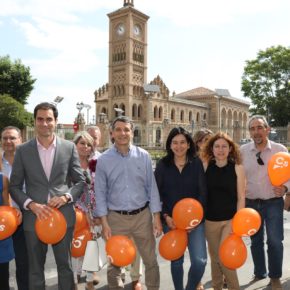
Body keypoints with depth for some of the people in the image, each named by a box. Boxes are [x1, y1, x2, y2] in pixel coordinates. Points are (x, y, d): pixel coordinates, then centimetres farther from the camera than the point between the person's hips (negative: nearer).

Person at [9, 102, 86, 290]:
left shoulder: (69, 148, -1)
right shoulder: (23, 150, -1)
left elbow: (80, 181, 3)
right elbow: (14, 186, 2)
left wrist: (66, 197, -15)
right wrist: (31, 205, -14)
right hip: (34, 218, 1)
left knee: (65, 266, 15)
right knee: (35, 269, 16)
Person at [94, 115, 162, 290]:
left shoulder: (143, 156, -3)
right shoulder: (104, 159, -4)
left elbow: (152, 187, 0)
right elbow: (100, 192, -2)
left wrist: (157, 217, -3)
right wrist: (104, 223, -6)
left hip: (142, 215, 1)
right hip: (116, 217, 0)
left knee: (151, 260, 13)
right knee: (114, 263, 14)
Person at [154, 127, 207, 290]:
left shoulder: (197, 164, -1)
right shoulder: (163, 165, -1)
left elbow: (203, 192, -2)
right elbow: (157, 194, 0)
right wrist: (165, 216, -9)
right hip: (171, 220, 1)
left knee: (200, 260, -9)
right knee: (176, 260, 11)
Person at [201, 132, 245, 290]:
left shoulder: (237, 168, -5)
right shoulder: (206, 166, -2)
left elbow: (241, 197, -4)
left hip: (230, 220, -2)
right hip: (210, 220, 2)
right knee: (214, 256, 14)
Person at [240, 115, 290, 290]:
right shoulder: (242, 151, -2)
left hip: (273, 203, -2)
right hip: (251, 203, 2)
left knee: (275, 241, -1)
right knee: (256, 241, 15)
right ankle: (259, 273, 36)